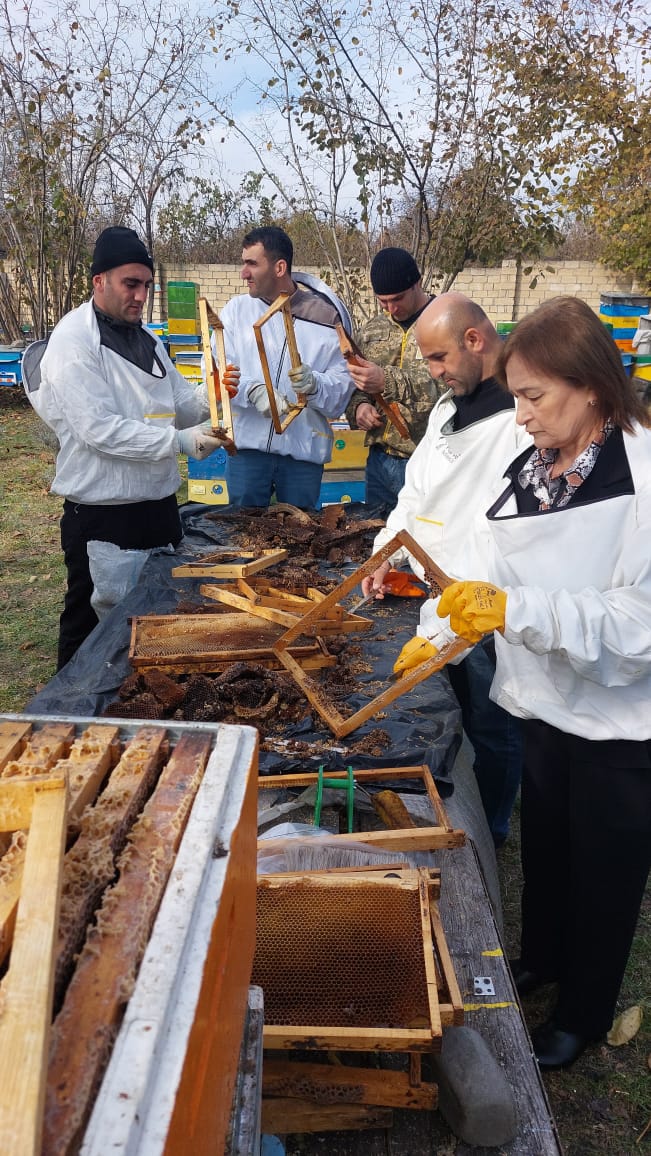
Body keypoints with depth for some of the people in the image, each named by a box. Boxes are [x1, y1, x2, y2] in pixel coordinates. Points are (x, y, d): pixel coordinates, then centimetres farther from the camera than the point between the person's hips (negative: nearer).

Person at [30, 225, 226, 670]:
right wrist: (180, 441, -26)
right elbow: (99, 429, -23)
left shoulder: (144, 337, 12)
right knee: (91, 622, 7)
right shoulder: (74, 340, -14)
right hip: (100, 514, -8)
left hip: (158, 501, 8)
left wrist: (208, 404, -9)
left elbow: (177, 398, 14)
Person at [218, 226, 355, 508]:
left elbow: (343, 385, -3)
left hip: (305, 450, -1)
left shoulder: (326, 316, -1)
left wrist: (315, 384, -24)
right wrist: (253, 390, -22)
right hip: (247, 444, 1)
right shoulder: (237, 309, 5)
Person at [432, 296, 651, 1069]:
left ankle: (584, 1012, 39)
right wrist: (446, 636, -9)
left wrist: (514, 609, -33)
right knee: (542, 844, 24)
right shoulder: (532, 470, -3)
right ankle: (542, 957, 52)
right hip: (547, 702, 6)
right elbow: (499, 580, 4)